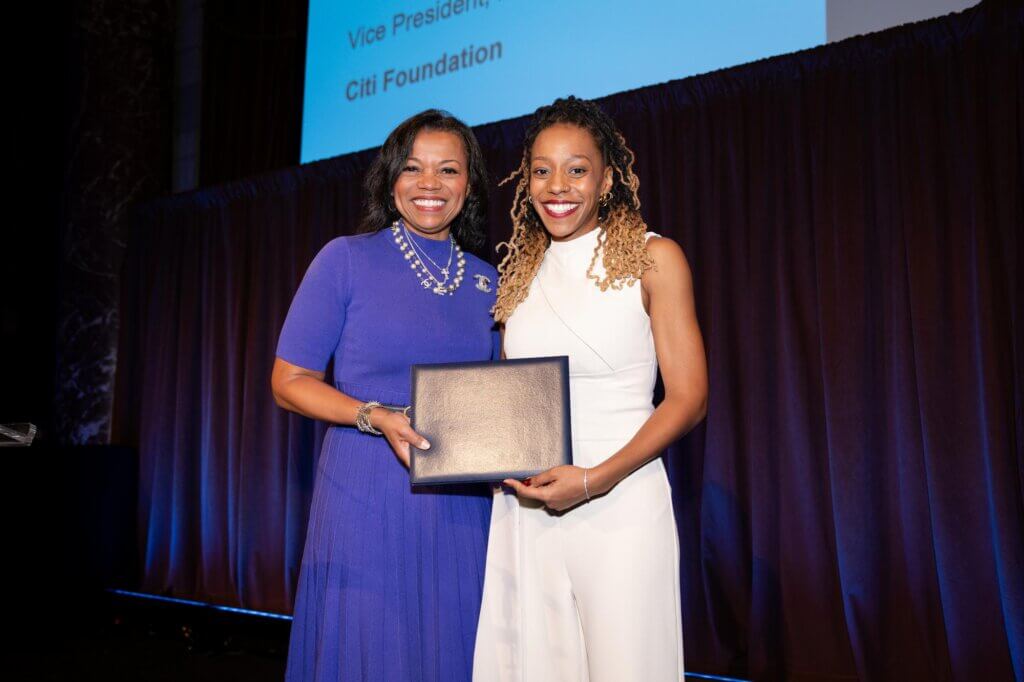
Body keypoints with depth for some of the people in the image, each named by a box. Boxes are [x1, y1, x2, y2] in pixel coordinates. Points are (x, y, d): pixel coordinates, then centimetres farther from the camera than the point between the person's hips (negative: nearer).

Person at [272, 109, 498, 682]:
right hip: (367, 503, -3)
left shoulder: (488, 282, 10)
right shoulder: (347, 259, -2)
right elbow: (289, 381, -3)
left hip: (463, 510, 4)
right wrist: (375, 417, -18)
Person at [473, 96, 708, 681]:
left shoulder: (653, 258, -2)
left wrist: (597, 479, -17)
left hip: (619, 501, -4)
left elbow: (688, 399, -6)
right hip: (524, 507, 4)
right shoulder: (522, 272, 12)